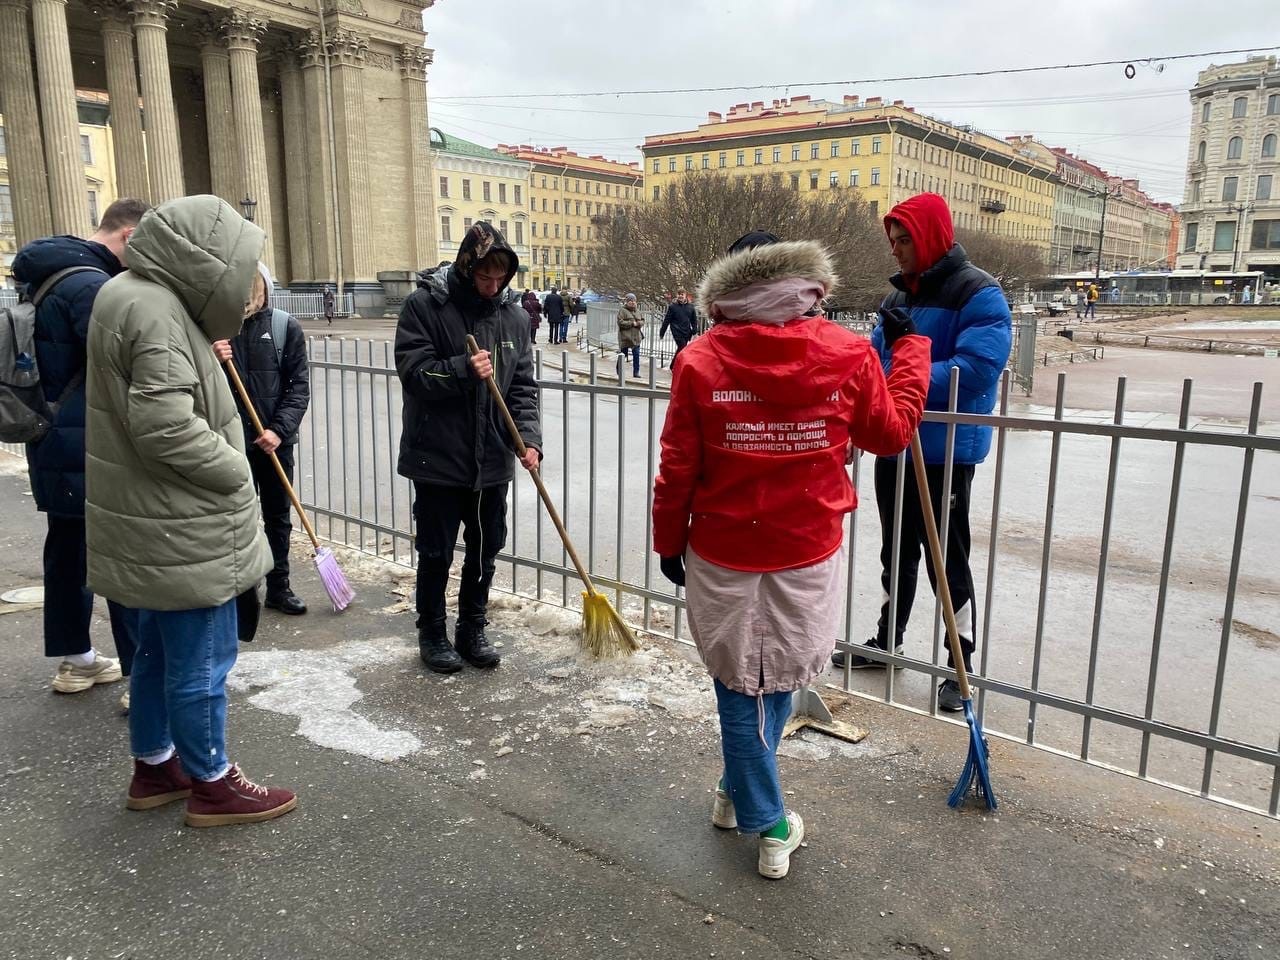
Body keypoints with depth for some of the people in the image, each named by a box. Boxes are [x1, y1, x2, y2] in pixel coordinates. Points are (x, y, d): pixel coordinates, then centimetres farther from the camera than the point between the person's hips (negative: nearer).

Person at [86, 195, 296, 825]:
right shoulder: (155, 310, -21)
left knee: (158, 650, 21)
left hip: (150, 522, 10)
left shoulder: (133, 294, 11)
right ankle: (212, 784, 20)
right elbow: (166, 426, -28)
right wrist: (236, 472, -15)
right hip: (181, 529, -10)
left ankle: (154, 767, 36)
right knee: (201, 659, 4)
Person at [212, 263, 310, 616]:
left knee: (278, 516, 11)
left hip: (275, 439, 1)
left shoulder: (286, 327, -1)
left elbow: (299, 385, -3)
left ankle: (278, 586, 24)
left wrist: (280, 429, -14)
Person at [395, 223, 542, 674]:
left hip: (492, 462, 4)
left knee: (486, 549, 14)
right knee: (435, 553, 7)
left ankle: (472, 631, 32)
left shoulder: (513, 317, 5)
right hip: (437, 459, -4)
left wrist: (530, 439, -10)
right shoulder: (423, 306, -7)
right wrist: (464, 369, -28)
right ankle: (431, 634, 27)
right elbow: (413, 372, -13)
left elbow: (522, 387, 4)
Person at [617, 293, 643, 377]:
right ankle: (619, 372, 16)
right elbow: (620, 322, -14)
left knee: (636, 355, 0)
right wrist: (632, 323, -16)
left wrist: (639, 323, -6)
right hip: (625, 337, -5)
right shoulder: (622, 311, -5)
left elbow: (642, 321, 18)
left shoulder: (637, 311, 16)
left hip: (636, 337, 5)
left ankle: (636, 372, 7)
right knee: (623, 354, 3)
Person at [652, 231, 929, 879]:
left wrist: (669, 541, 8)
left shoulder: (701, 359, -11)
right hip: (809, 554, 1)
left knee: (740, 685, 16)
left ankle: (768, 824, 29)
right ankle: (740, 793, 38)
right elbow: (892, 433, 6)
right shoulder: (848, 353, -8)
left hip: (722, 556, -1)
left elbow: (678, 468, -8)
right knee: (780, 677, 21)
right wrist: (909, 344, 17)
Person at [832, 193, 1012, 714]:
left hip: (945, 451, -7)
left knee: (947, 561, 3)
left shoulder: (978, 294, -14)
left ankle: (961, 666, 18)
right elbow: (875, 355, 12)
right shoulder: (901, 295, 11)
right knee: (897, 552, 20)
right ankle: (887, 641, 36)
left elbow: (976, 368, -26)